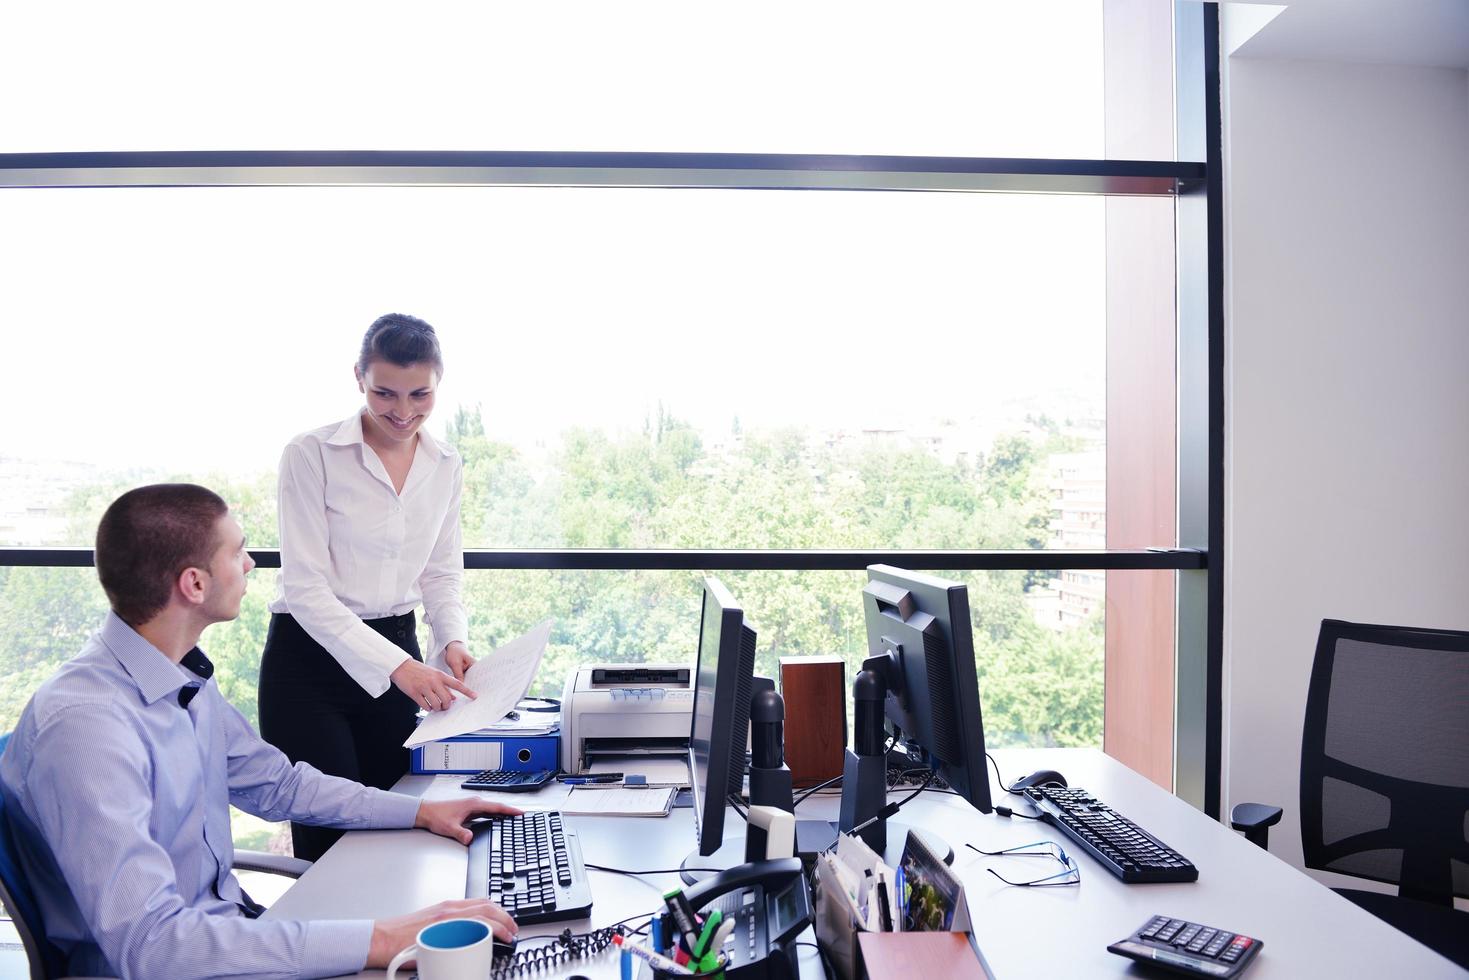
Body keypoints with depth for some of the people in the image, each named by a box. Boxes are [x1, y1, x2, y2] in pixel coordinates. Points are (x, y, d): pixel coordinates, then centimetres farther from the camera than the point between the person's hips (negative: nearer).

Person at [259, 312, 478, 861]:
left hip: (397, 655, 5)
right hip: (310, 657, -4)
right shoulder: (311, 454, -11)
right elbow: (305, 587, -17)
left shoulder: (446, 467, 4)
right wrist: (395, 666, -26)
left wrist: (452, 641, -8)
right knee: (329, 840, -4)